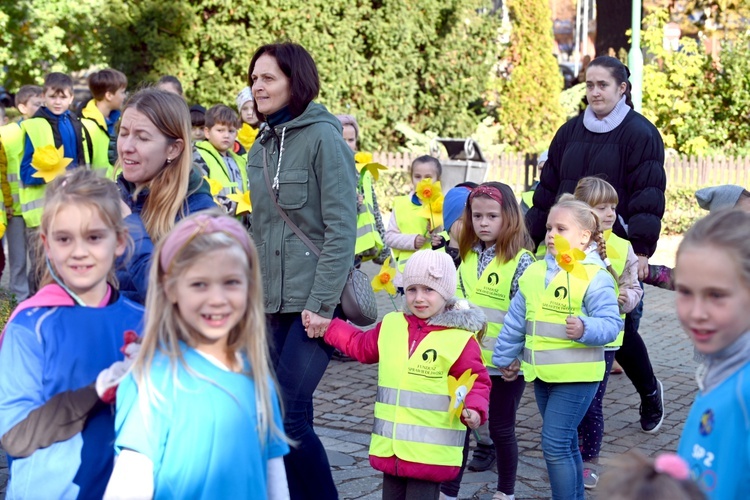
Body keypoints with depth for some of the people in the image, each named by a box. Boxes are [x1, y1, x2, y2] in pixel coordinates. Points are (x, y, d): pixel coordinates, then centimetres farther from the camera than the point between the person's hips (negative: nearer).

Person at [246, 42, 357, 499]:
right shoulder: (262, 146, 12)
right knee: (282, 414, 8)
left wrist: (322, 304, -18)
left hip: (315, 302, -7)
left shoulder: (322, 136, -9)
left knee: (287, 415, -13)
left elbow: (342, 227, -14)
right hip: (273, 303, 7)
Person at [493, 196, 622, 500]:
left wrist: (585, 329, -35)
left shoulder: (595, 277, -13)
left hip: (577, 374, -7)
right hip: (542, 373, 7)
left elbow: (611, 322, -17)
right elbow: (515, 320, 15)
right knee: (566, 443, 17)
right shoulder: (534, 272, 8)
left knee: (555, 444, -10)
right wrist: (505, 357, 19)